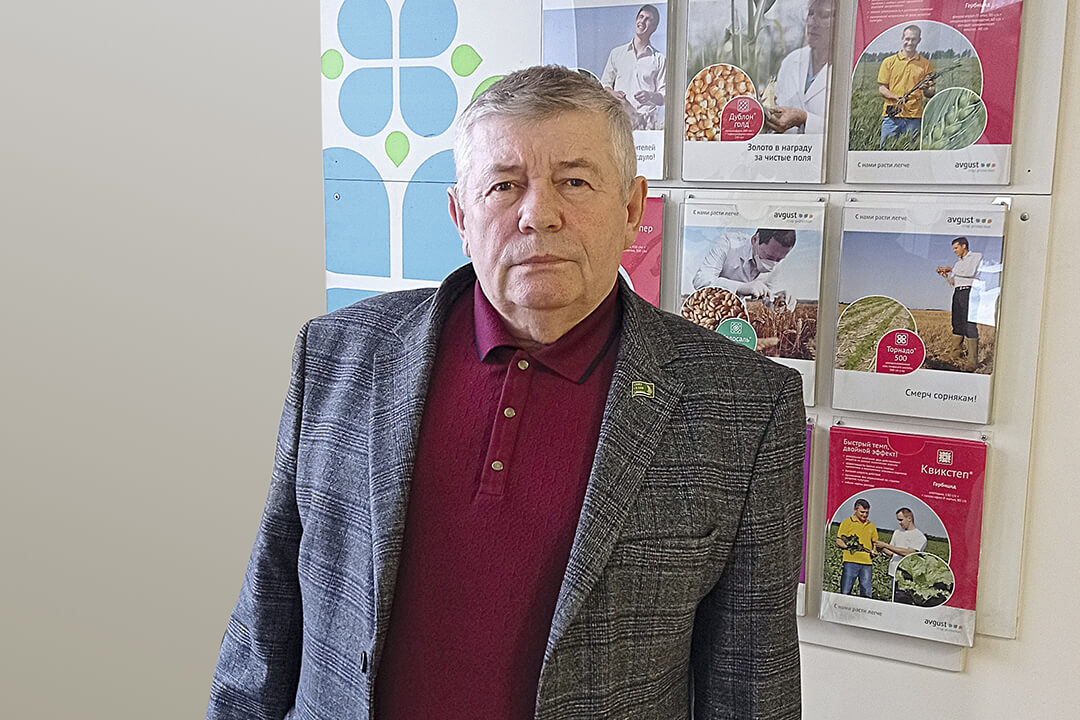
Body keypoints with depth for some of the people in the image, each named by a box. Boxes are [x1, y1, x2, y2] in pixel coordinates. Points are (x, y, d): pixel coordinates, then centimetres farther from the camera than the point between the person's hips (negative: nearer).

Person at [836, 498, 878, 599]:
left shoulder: (871, 526, 18)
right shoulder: (847, 522, 5)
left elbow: (875, 543, 25)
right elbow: (838, 541, 1)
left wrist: (874, 551, 3)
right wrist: (848, 546, -16)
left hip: (867, 563, 4)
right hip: (850, 561, -4)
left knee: (867, 594, 3)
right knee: (845, 592, -4)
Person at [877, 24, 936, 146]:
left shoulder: (926, 65, 11)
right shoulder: (889, 62, 9)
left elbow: (930, 94, 10)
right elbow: (881, 89, 5)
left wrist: (926, 89, -14)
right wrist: (897, 97, -14)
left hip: (914, 118, 1)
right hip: (891, 115, -1)